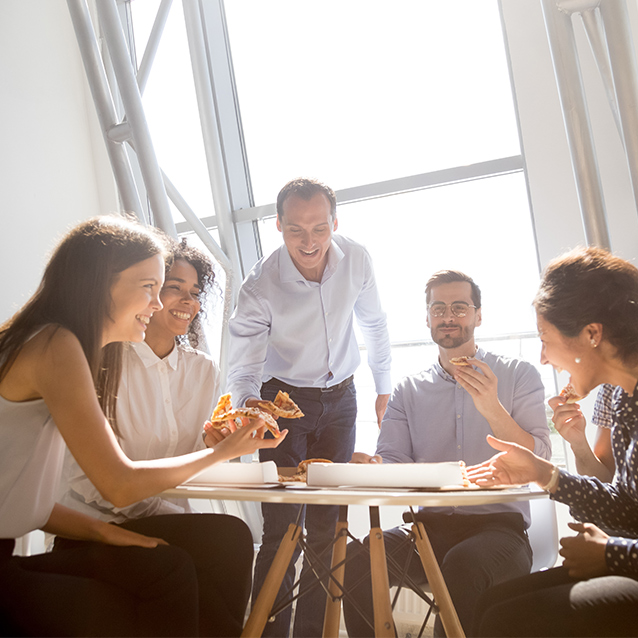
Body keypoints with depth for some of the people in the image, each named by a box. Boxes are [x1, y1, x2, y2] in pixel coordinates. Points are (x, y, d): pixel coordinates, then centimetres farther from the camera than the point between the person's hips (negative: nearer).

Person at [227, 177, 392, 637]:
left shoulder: (356, 259, -12)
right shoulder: (259, 287, -22)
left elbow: (374, 323, 4)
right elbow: (244, 366, -21)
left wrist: (385, 387, 10)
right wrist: (248, 403, -43)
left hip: (340, 397, 3)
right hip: (284, 400, -3)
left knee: (328, 525, 5)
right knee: (281, 526, -10)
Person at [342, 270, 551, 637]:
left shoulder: (519, 376, 5)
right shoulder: (409, 390, 13)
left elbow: (539, 462, -4)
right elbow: (392, 461, 4)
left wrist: (492, 408, -18)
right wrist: (372, 467, -19)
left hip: (498, 524, -2)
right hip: (430, 526, 3)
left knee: (462, 564, -36)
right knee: (355, 559, -24)